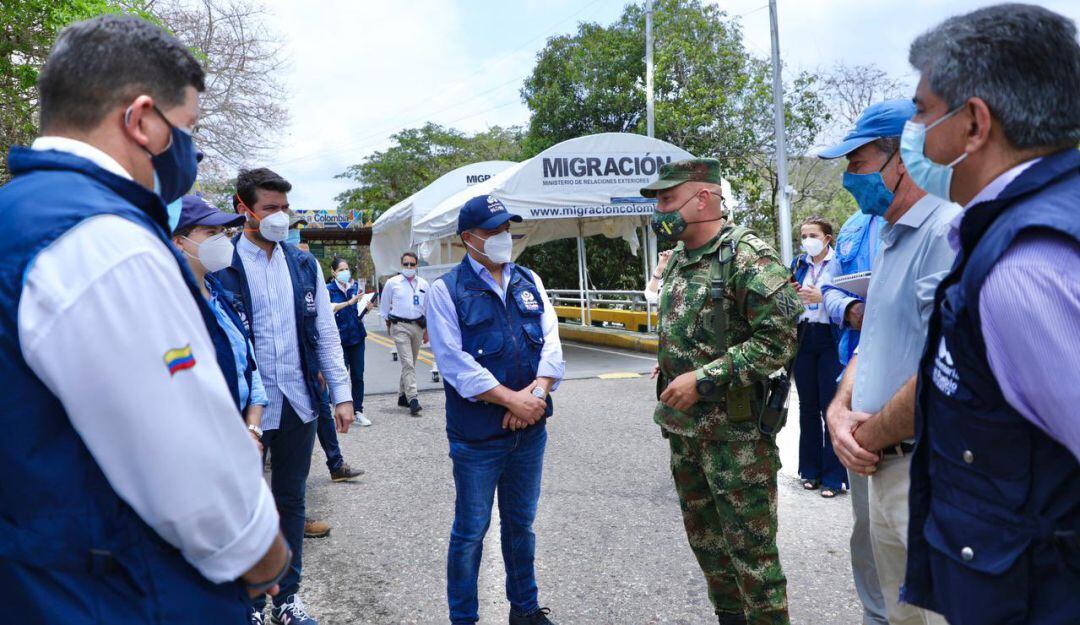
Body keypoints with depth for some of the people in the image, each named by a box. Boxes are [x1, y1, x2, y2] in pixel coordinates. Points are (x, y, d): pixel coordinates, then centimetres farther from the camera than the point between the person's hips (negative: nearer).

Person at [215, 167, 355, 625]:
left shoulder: (304, 265, 6)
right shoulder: (221, 266, -8)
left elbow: (325, 332, 7)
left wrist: (342, 394, 4)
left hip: (299, 403, 4)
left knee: (291, 501, 15)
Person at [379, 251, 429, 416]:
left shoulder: (423, 284, 8)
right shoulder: (392, 283, 0)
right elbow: (384, 306, 11)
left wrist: (427, 330, 13)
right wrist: (389, 325, 12)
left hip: (418, 326, 4)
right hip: (400, 326, -4)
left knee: (410, 364, 12)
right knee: (407, 363, -14)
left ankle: (402, 396, 26)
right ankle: (413, 400, -19)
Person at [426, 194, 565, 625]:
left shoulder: (529, 281, 8)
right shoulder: (447, 291, -7)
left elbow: (551, 340, 2)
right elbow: (456, 363, -15)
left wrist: (537, 391, -15)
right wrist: (512, 400, -19)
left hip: (530, 429, 5)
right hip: (477, 435, -4)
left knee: (521, 525, 19)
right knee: (470, 532, 8)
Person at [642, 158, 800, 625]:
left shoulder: (747, 257, -15)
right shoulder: (677, 261, 12)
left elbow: (779, 339, -22)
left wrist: (704, 380, -22)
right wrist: (668, 366, 9)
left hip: (735, 432, -8)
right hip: (683, 428, 9)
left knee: (751, 548, 3)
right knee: (705, 539, 19)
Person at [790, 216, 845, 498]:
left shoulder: (839, 262, -3)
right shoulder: (798, 264, 13)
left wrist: (822, 297, -19)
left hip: (830, 339, -5)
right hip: (803, 337, 5)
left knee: (831, 406, -4)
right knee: (808, 406, 10)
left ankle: (833, 476, 5)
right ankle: (811, 470, 21)